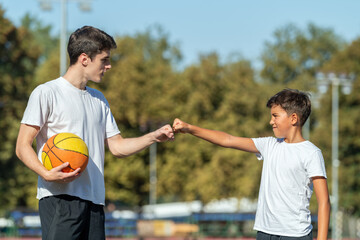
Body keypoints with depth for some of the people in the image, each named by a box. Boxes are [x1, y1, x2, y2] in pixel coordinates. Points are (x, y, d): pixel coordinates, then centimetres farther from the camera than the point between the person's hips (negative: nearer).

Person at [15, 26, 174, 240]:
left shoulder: (99, 100, 21)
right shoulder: (46, 93, -1)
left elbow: (117, 146, 22)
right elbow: (23, 146, -5)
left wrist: (153, 137, 6)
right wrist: (46, 174, -23)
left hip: (94, 200, 7)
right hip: (60, 198, -7)